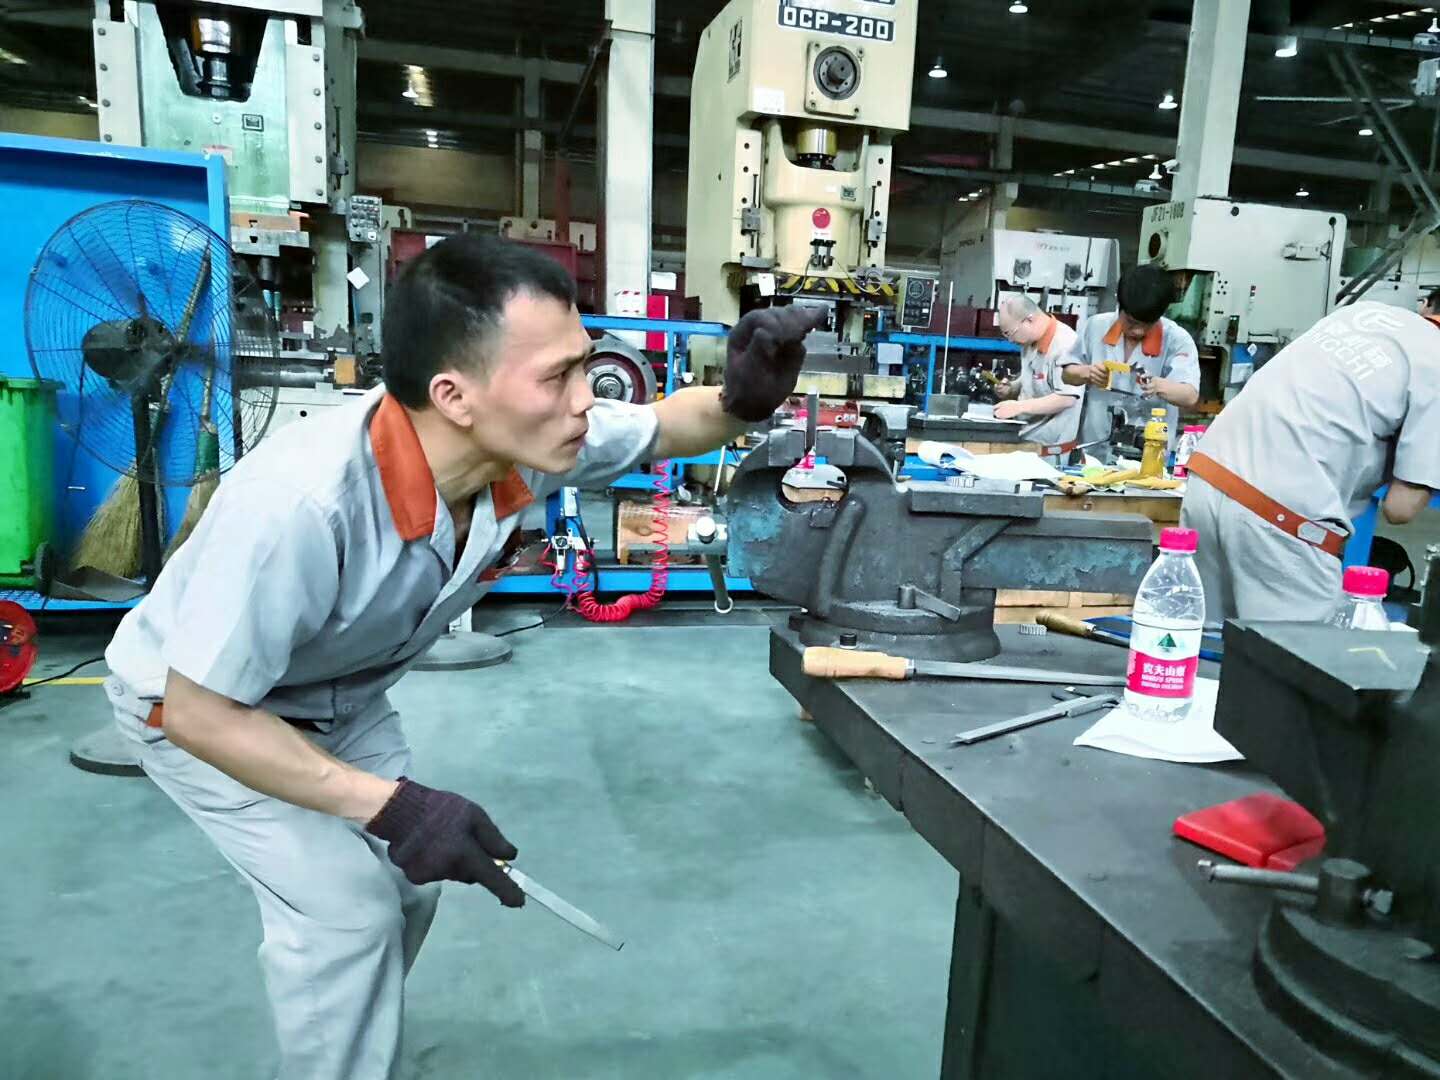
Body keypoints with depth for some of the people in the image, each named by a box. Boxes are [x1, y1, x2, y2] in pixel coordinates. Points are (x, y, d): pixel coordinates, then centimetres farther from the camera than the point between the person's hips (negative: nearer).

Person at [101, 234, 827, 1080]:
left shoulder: (527, 443, -26)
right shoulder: (302, 502, -45)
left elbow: (666, 426, -8)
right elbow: (201, 710, -32)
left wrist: (744, 401, -30)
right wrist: (390, 807, -36)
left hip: (339, 702, 6)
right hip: (196, 703, -6)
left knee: (406, 887, 11)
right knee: (346, 909, -14)